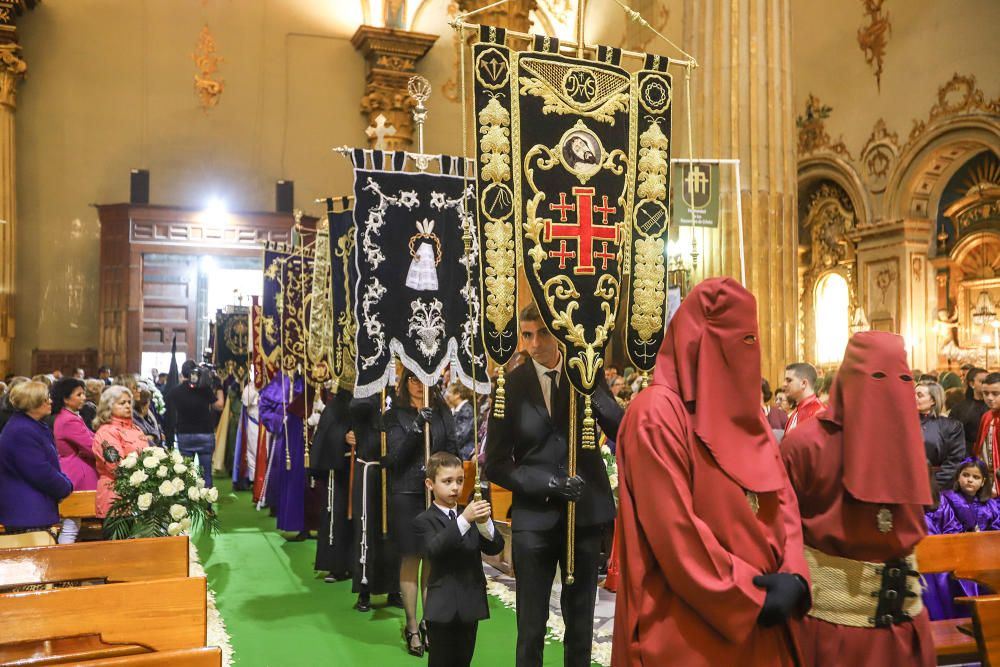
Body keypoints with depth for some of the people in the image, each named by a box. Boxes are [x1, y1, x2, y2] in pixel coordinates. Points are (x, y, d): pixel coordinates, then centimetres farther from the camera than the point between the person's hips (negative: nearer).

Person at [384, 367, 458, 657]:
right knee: (411, 559, 2)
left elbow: (452, 449, 8)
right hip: (406, 494, -2)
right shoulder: (395, 415, 0)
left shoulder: (442, 413, 8)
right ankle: (412, 627, 11)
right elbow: (395, 455, -10)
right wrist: (417, 427, -22)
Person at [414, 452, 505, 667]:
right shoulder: (424, 520, -6)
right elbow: (433, 549, -26)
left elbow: (495, 548, -3)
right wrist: (464, 520, -38)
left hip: (471, 605, 4)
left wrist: (484, 523, -25)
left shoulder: (471, 514, 9)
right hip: (442, 608, -4)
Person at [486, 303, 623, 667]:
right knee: (531, 626, 8)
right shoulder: (511, 385, -5)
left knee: (581, 621, 16)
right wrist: (549, 482, -16)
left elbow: (624, 432, -9)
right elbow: (495, 465, -4)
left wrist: (592, 389, -23)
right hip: (535, 517, -1)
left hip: (585, 513, 2)